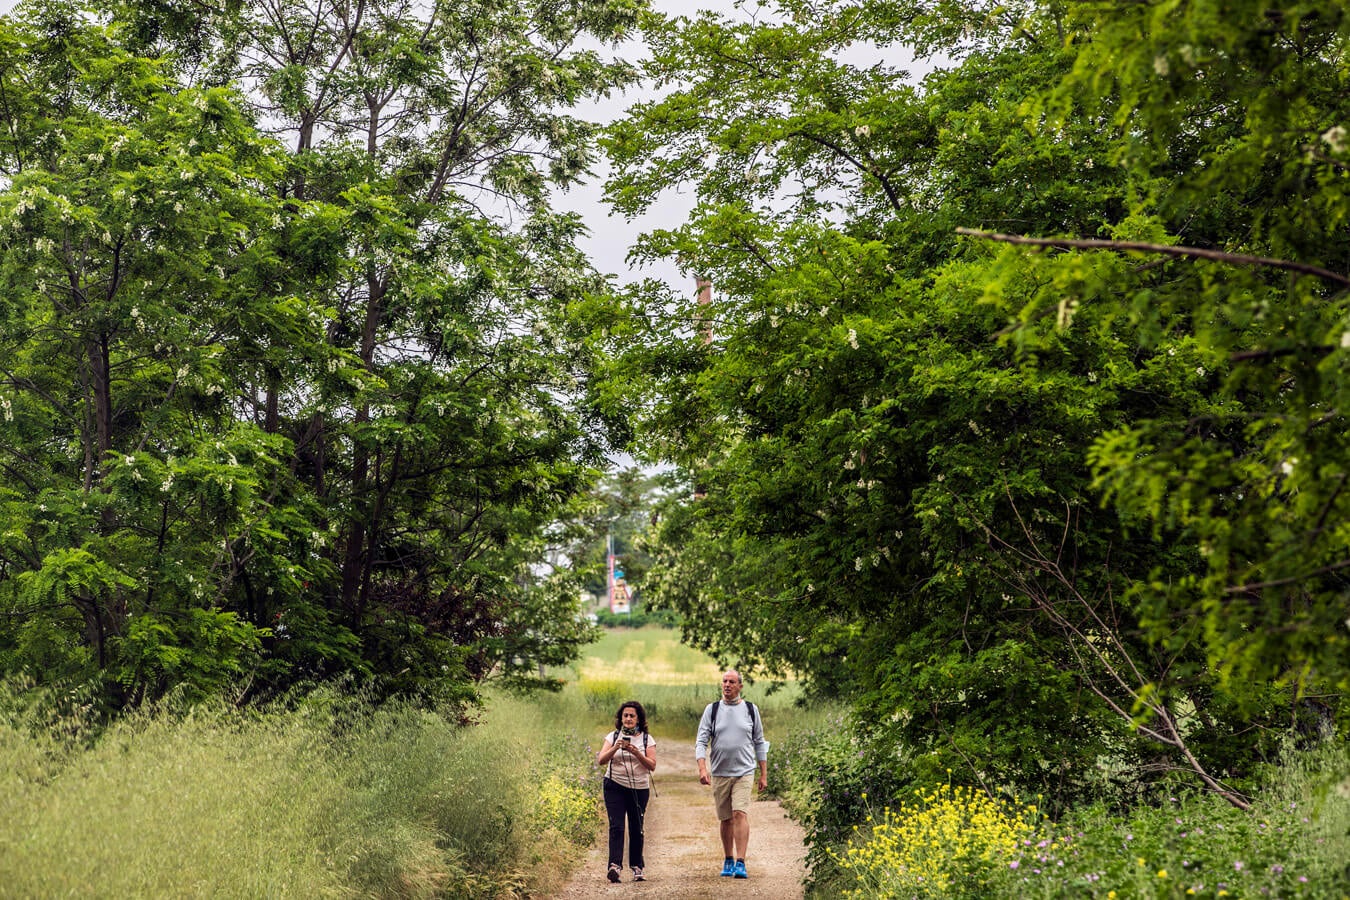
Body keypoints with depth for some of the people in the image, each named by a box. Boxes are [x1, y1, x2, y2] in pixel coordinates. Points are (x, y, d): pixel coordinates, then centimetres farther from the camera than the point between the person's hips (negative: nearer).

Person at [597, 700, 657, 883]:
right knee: (616, 826, -13)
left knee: (636, 829, 5)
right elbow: (601, 760, -5)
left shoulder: (647, 739, 4)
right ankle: (615, 866, -23)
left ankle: (637, 868, 16)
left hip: (639, 789, 1)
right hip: (615, 787, -1)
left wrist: (636, 752, -20)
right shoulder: (613, 736, 5)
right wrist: (616, 748, -22)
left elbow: (652, 766, -5)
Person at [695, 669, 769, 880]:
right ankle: (728, 860, 23)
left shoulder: (750, 710, 5)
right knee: (725, 819, 8)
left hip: (744, 771, -1)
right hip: (719, 773, 2)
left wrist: (764, 775, 8)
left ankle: (740, 864, -19)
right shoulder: (712, 710, 4)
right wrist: (702, 768, -15)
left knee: (740, 813, -15)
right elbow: (701, 741, 0)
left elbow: (760, 743, 11)